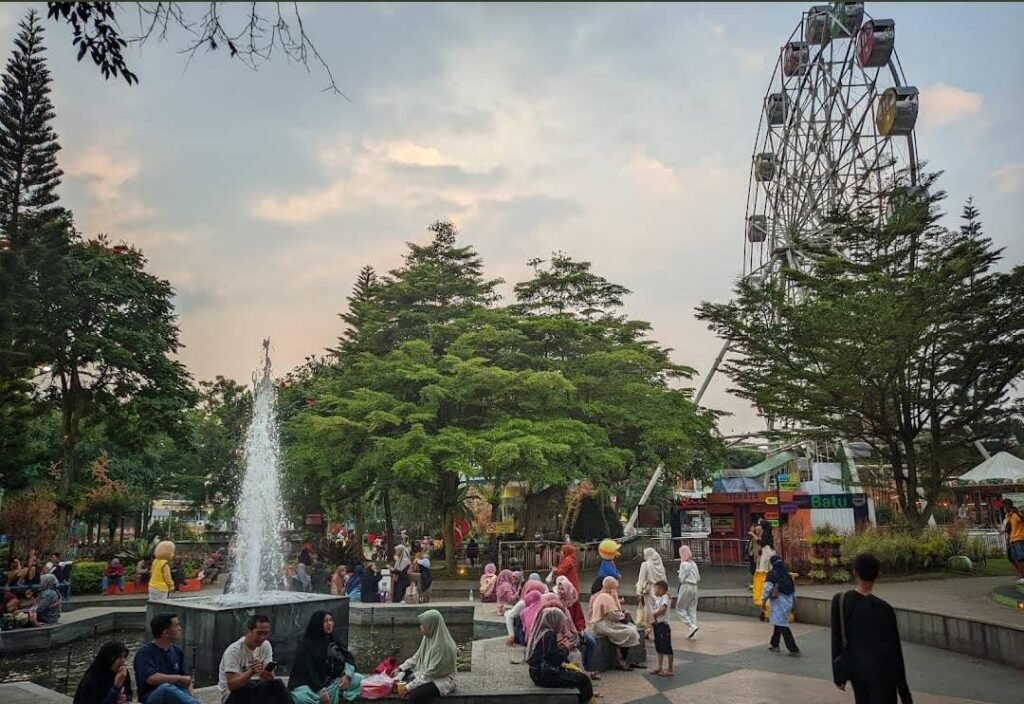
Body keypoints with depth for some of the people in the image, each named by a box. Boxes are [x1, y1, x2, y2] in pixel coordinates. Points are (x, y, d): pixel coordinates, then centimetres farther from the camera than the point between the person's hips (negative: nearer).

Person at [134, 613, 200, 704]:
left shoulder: (177, 651, 12)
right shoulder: (145, 652, -7)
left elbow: (187, 679, 12)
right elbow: (150, 678, -22)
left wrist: (192, 695, -9)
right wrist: (179, 678, -13)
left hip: (175, 696, 5)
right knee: (166, 688, -37)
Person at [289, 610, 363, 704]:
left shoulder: (333, 638, 3)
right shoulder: (306, 645, -14)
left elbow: (348, 657, 2)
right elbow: (307, 671, -21)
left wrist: (347, 674, -18)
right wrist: (321, 691, -30)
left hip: (329, 681, 5)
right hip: (309, 684, -5)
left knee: (359, 679, -12)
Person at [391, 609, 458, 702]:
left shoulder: (443, 645, -26)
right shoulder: (428, 638, 0)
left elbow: (431, 673, -26)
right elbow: (417, 657, 13)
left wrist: (409, 687, -25)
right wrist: (400, 668, 4)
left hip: (442, 680, -9)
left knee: (415, 694, -30)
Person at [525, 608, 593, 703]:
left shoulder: (541, 632, 9)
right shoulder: (549, 634, -18)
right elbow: (555, 659, -22)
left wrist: (561, 646, 8)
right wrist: (566, 648, -7)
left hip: (539, 672, 10)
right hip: (545, 675, -10)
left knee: (574, 673, 22)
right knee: (583, 680, -3)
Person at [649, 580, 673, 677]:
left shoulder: (665, 597, -13)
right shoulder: (657, 599, 14)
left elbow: (663, 609, -26)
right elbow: (654, 611, 14)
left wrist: (654, 613, -12)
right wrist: (652, 616, -7)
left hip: (663, 625, -10)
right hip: (657, 625, 10)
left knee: (667, 648, -3)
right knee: (659, 648, 17)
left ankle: (669, 670, 2)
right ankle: (659, 667, 27)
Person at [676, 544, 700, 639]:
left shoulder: (684, 564, -11)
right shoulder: (694, 564, 10)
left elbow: (681, 579, -11)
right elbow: (698, 578, 15)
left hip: (686, 587, -7)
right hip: (694, 587, 7)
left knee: (680, 608, 4)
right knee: (692, 609, 10)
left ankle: (692, 626, -10)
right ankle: (693, 634, 9)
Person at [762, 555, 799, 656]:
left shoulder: (772, 574, -11)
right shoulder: (787, 574, 10)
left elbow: (767, 588, -14)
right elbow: (794, 588, 16)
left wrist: (763, 601, -5)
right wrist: (794, 603, 24)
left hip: (779, 601, -8)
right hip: (788, 601, 8)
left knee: (782, 625, -5)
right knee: (778, 622, 20)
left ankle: (793, 649, -8)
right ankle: (774, 645, 28)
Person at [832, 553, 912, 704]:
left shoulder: (839, 601, -7)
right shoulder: (884, 609, -16)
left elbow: (836, 640, -1)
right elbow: (894, 650, -9)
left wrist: (839, 675, 10)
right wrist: (904, 690, 0)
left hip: (854, 668, 4)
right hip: (880, 671, -4)